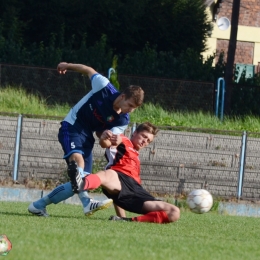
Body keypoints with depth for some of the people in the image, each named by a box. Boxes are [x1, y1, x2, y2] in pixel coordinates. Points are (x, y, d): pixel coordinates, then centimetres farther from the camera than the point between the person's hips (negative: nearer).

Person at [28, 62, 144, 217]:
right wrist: (68, 66, 11)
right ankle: (87, 203, -52)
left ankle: (39, 205, 11)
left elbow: (104, 143, -10)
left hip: (87, 138, 6)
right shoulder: (105, 87, -21)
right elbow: (88, 70, -3)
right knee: (78, 159, -33)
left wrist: (105, 138, -34)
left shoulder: (123, 121, -9)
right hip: (72, 128, -6)